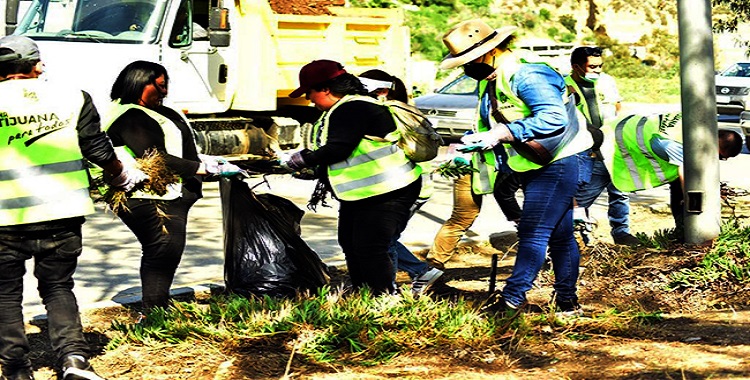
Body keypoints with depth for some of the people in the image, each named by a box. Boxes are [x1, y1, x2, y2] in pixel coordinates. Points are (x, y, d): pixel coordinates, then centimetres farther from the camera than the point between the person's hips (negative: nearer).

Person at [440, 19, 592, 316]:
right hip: (532, 168, 10)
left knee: (533, 232, -12)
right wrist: (473, 144, 0)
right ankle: (567, 301, 18)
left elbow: (554, 118, -30)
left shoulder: (524, 74, -20)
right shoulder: (488, 81, 11)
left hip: (555, 165, -10)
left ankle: (512, 299, -13)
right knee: (559, 235, 13)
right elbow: (489, 125, 22)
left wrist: (501, 134, -31)